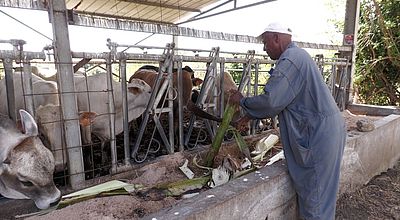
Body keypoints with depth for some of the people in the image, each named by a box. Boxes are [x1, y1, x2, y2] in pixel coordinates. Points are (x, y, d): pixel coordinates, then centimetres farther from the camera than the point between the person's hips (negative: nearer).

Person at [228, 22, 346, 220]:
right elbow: (278, 100, 19)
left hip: (318, 134, -10)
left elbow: (270, 101, -25)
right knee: (310, 187, 20)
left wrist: (242, 101, -7)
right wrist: (248, 117, 16)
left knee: (314, 193, 2)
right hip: (320, 131, 10)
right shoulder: (295, 56, 16)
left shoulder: (290, 59, -18)